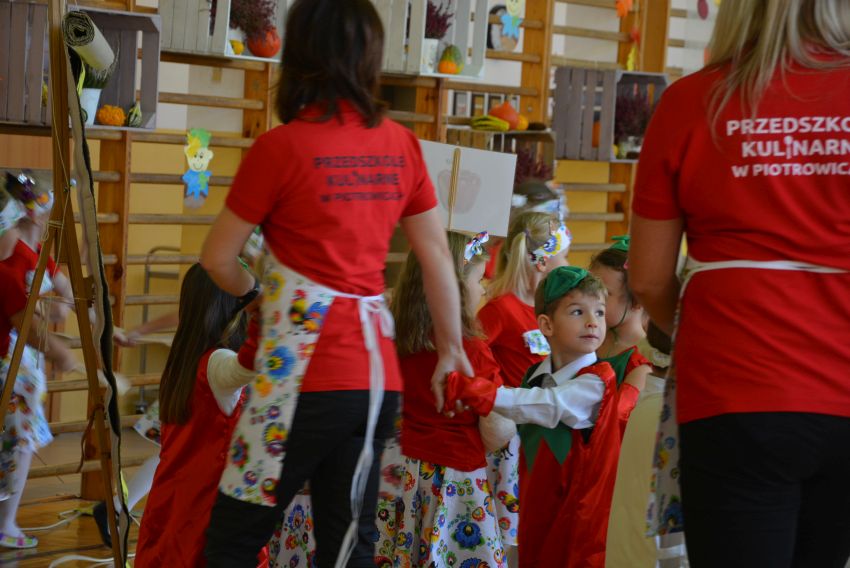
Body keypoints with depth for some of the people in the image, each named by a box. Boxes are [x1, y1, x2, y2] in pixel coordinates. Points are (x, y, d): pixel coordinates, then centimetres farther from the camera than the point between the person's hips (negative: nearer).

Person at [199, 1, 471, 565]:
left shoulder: (282, 145, -8)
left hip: (303, 374, -5)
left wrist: (254, 291, 20)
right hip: (378, 376, 6)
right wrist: (451, 347, 22)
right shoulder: (400, 143, 5)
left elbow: (218, 258, 0)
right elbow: (437, 255, 11)